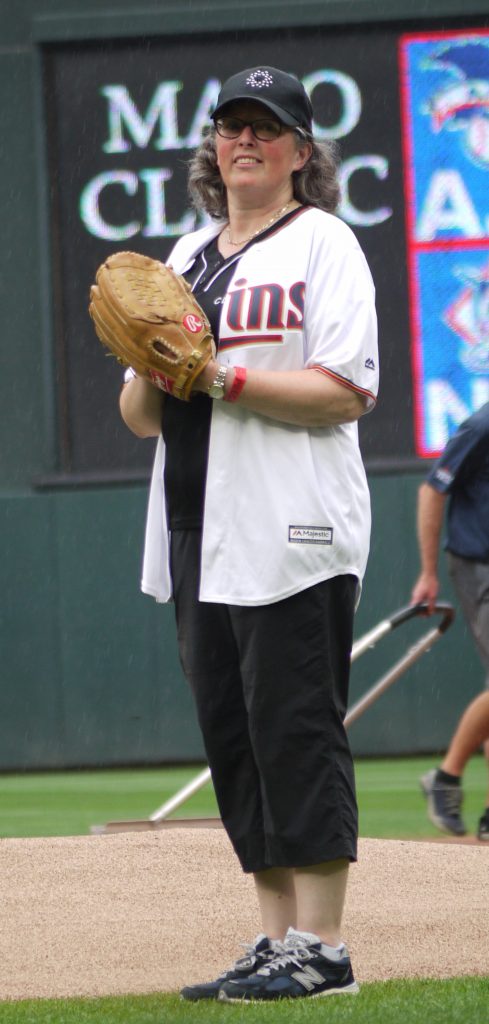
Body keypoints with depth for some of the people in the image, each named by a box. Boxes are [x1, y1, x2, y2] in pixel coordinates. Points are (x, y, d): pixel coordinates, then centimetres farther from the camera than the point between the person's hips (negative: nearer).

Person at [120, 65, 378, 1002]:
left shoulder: (323, 243, 0)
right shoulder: (187, 256, 20)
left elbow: (345, 393, -12)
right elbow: (141, 418, 18)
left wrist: (221, 377, -17)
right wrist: (154, 369, -4)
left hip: (291, 536, -7)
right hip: (198, 539, 7)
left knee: (296, 732, -9)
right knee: (232, 740, 6)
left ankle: (321, 949, -7)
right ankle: (279, 942, 12)